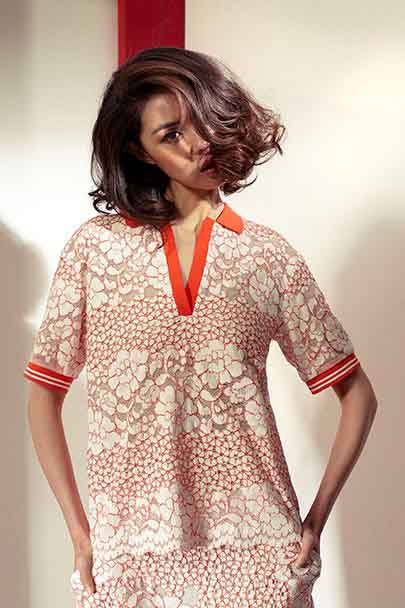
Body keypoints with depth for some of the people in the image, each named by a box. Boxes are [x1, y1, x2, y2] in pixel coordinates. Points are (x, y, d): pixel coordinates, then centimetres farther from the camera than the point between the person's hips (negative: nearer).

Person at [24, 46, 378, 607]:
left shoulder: (270, 256, 2)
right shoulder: (96, 245, 0)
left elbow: (358, 394, 7)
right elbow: (44, 394, 4)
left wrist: (316, 519, -1)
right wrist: (78, 530, -1)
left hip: (256, 554, 0)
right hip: (130, 555, 0)